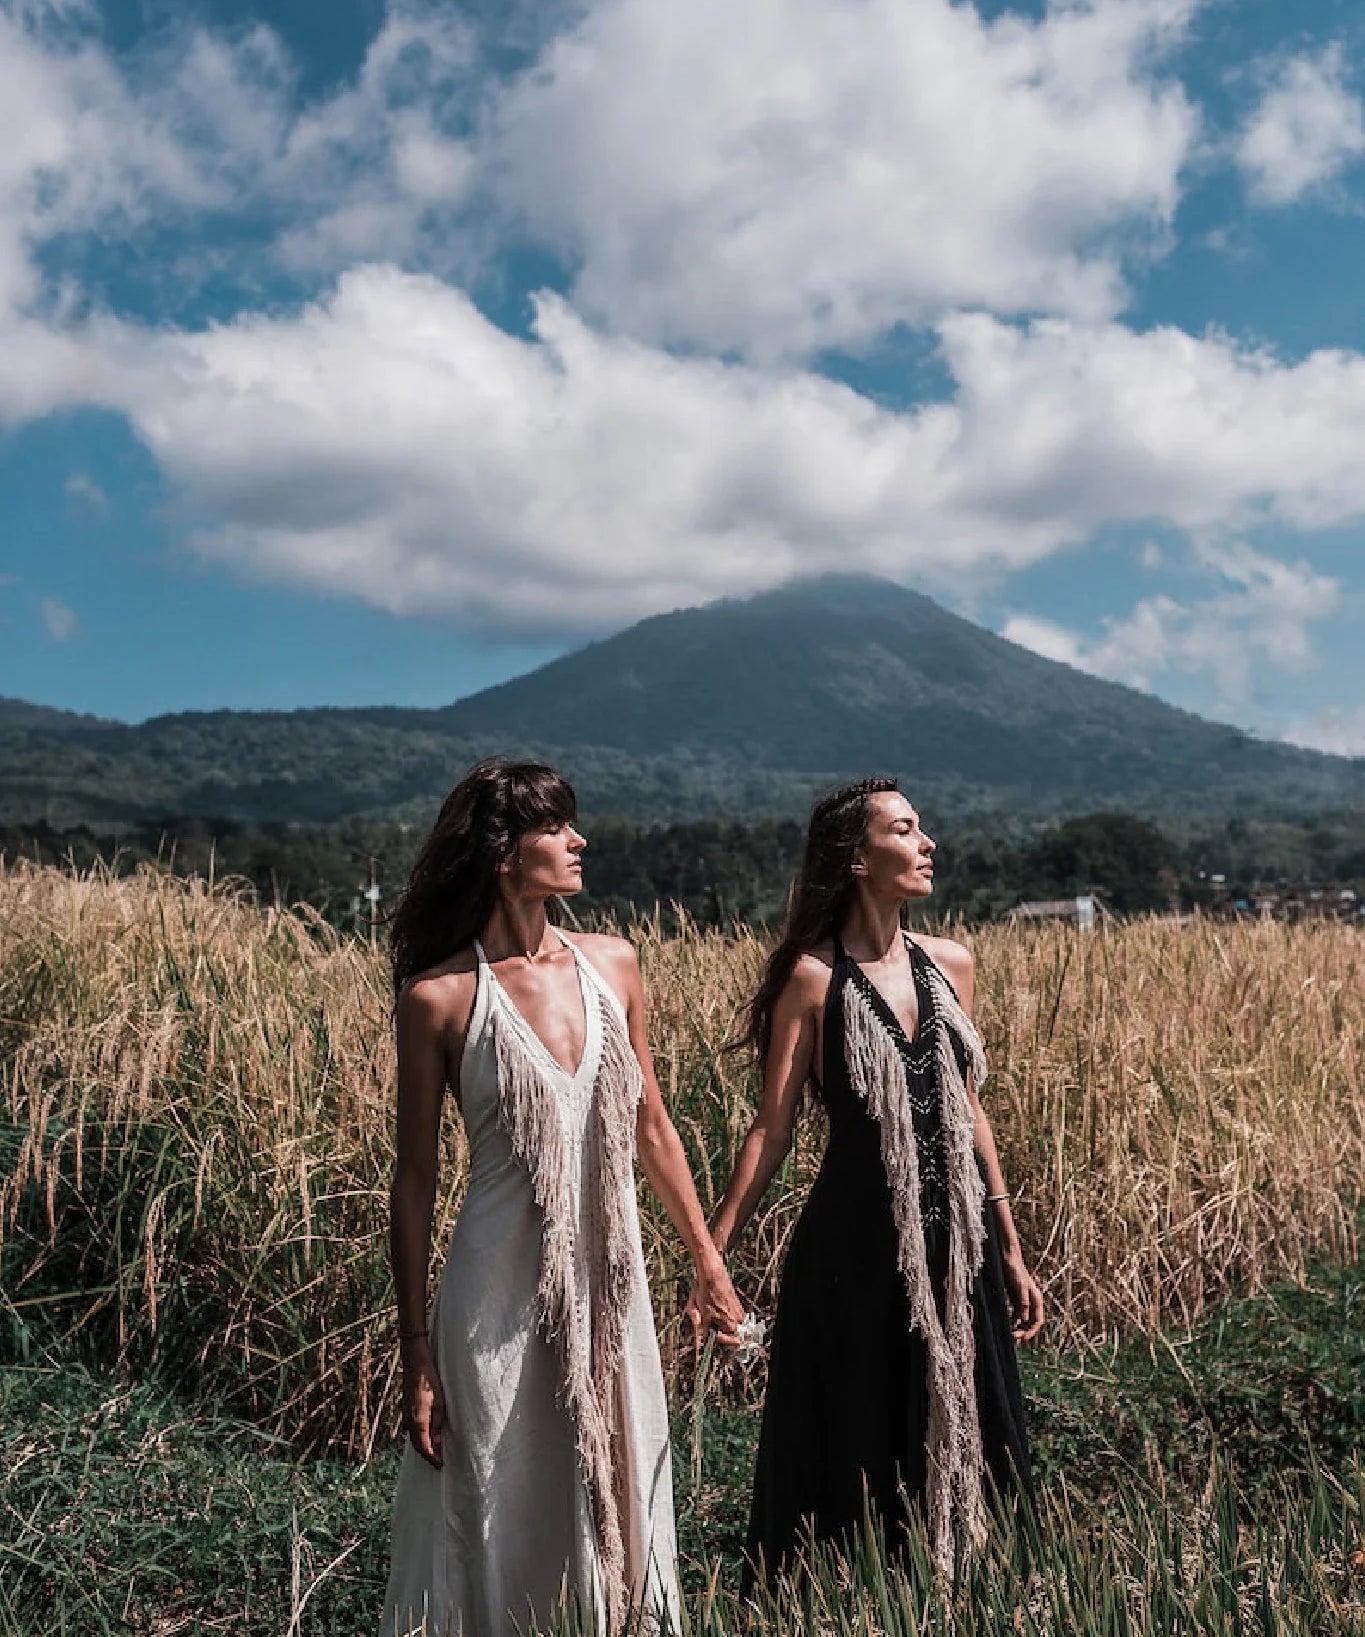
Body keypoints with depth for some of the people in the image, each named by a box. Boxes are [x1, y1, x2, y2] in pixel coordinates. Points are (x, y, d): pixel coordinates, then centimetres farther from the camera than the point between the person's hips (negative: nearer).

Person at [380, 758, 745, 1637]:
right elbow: (415, 1180, -5)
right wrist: (417, 1355, -4)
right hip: (503, 1294, -4)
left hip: (611, 1284, 4)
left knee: (618, 1498, 16)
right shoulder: (439, 996, -10)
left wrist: (708, 1258, 14)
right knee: (505, 1523, 9)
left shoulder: (613, 965, 2)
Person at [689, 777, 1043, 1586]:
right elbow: (773, 1127, -10)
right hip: (857, 1251, -5)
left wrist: (1012, 1252, 13)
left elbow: (970, 1110, 11)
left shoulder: (951, 964, 4)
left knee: (966, 1447, 15)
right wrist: (713, 1251, -18)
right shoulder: (814, 977, -10)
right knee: (857, 1459, 9)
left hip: (957, 1247, 5)